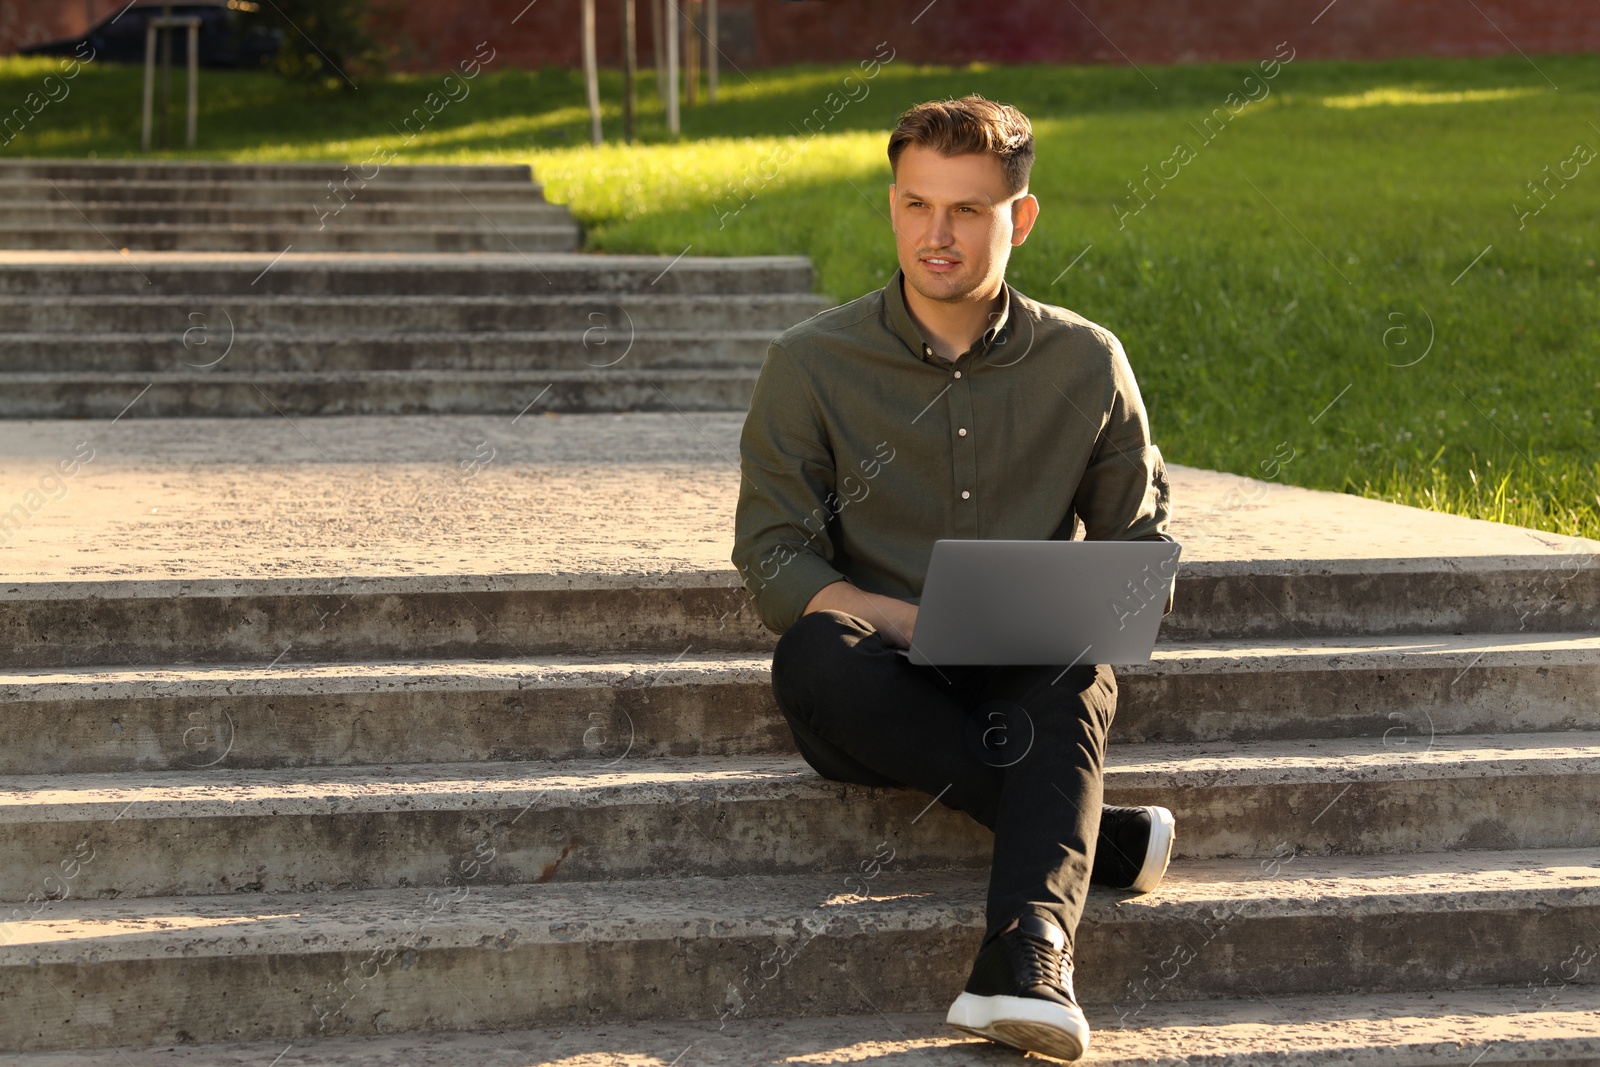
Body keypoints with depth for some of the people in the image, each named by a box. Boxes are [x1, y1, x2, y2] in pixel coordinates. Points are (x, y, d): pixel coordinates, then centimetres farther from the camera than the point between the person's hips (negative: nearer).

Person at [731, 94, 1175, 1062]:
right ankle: (1093, 836, -27)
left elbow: (1144, 543, 14)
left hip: (1027, 687, 1)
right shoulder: (812, 365, 2)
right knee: (816, 655, -34)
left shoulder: (1086, 363, 8)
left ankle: (1030, 953, -53)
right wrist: (911, 621, -20)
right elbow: (773, 559, -2)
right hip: (886, 692, 0)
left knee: (1075, 681, -34)